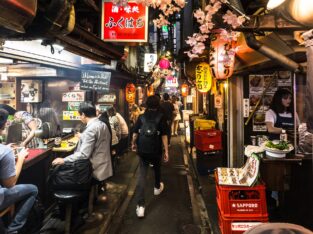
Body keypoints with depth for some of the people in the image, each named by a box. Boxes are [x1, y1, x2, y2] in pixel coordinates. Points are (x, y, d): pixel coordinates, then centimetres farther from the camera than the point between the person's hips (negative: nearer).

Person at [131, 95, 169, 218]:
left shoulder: (141, 117, 1)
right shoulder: (161, 117, -6)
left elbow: (135, 133, 4)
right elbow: (164, 135, -9)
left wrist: (133, 144, 21)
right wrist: (166, 151, -5)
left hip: (142, 150, 1)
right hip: (156, 150, -1)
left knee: (142, 175, 2)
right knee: (157, 168, 27)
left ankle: (140, 206, -3)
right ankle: (157, 187, 52)